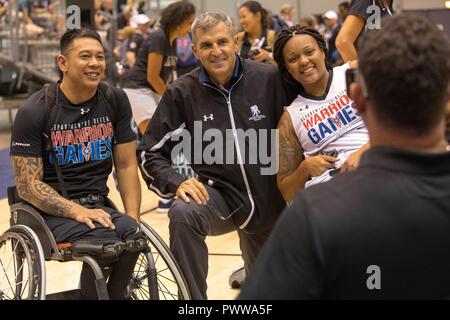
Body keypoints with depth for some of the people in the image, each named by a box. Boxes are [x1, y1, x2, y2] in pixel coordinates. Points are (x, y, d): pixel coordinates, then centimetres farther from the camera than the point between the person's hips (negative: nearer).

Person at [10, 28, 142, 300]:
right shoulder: (34, 112, -8)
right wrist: (77, 211, -23)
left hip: (98, 206, 4)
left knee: (132, 234, -29)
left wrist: (133, 218, -7)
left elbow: (126, 165, 7)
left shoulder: (116, 101, 4)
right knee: (104, 239, -32)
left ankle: (115, 293, -5)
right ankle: (91, 292, -6)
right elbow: (28, 185, -10)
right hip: (51, 211, -4)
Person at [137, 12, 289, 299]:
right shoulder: (183, 93, -9)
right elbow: (150, 153, -4)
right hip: (219, 193, -1)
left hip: (271, 199, 1)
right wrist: (177, 183, -21)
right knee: (183, 214, -36)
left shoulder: (270, 79, -12)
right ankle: (193, 298, -22)